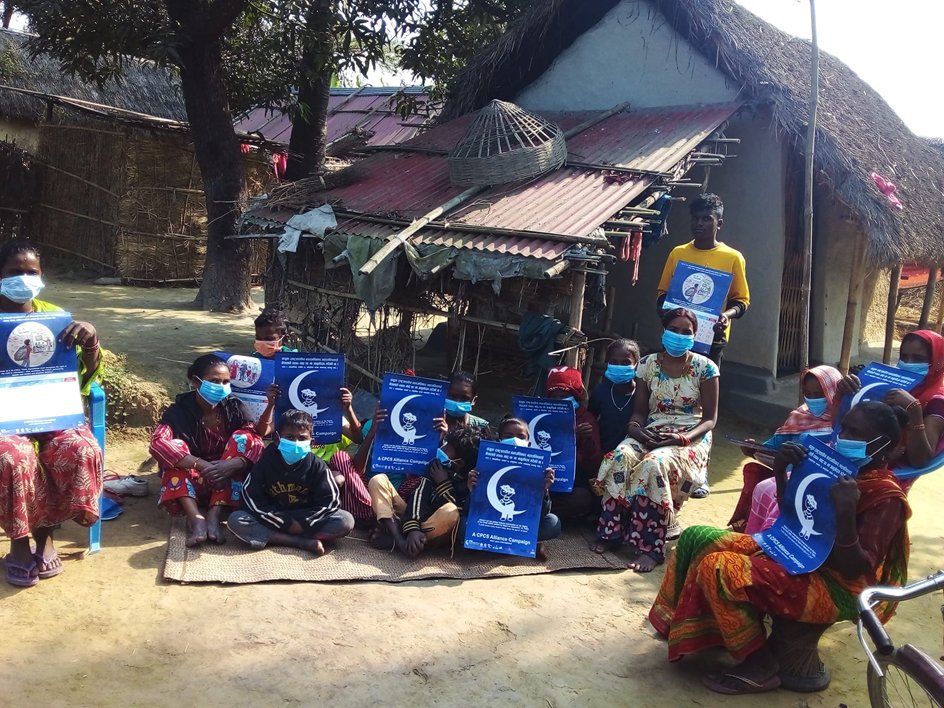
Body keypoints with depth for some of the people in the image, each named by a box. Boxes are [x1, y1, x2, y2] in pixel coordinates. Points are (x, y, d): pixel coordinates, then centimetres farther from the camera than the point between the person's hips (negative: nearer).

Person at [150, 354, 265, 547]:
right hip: (191, 484, -1)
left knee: (242, 437, -21)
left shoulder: (235, 408, -7)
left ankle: (214, 514, -30)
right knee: (176, 445, -26)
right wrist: (202, 465, -42)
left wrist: (231, 465, -39)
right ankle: (196, 518, -42)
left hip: (228, 484, 1)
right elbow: (157, 444, -31)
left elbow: (256, 444, -18)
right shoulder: (179, 411, -13)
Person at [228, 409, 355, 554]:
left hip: (307, 520, 0)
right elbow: (251, 497, -11)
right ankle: (305, 542, -29)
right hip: (273, 519, 0)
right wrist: (284, 523, -17)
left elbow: (330, 500, -8)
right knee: (235, 520, -27)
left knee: (346, 521, -24)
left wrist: (303, 523, -18)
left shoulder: (316, 465, -8)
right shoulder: (266, 461, -9)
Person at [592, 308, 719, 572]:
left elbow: (710, 419, -1)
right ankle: (610, 530, -18)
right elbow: (640, 410, 10)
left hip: (690, 437, -3)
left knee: (654, 464, -36)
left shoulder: (705, 368, -1)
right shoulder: (647, 364, 7)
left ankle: (650, 547, -31)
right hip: (651, 432, 3)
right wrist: (635, 428, -14)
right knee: (620, 458, -31)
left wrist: (684, 438, -19)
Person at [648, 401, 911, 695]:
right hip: (798, 554, 9)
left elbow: (855, 570, -23)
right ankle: (694, 630, 11)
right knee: (696, 538, 2)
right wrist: (781, 472, -1)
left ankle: (761, 665, -10)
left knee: (718, 570, -26)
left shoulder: (886, 497, -17)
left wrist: (846, 513, -36)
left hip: (833, 586, -9)